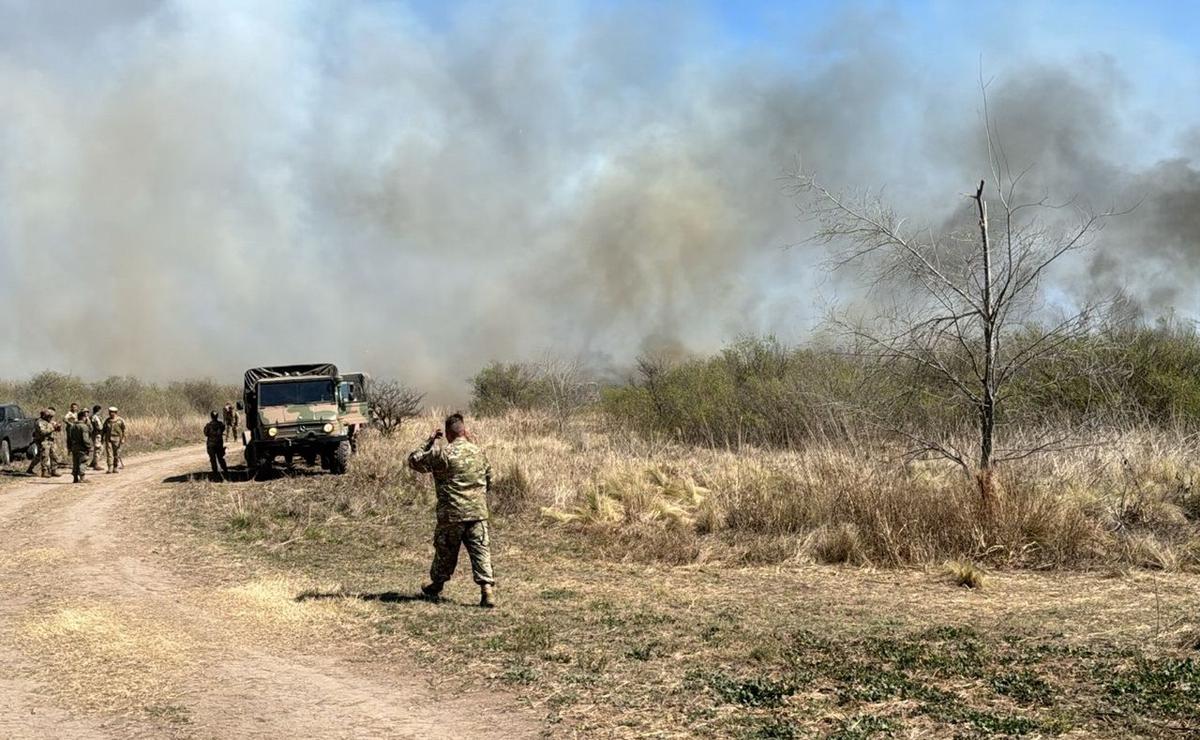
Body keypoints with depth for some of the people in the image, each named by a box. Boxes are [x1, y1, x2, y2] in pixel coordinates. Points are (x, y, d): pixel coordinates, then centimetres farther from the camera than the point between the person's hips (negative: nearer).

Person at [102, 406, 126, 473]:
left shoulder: (120, 420, -2)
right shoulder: (107, 420, 9)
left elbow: (123, 430, -2)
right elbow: (103, 430, 16)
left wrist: (123, 439, -9)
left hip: (116, 439, -2)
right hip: (108, 439, 2)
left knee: (116, 454, 2)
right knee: (109, 453, -6)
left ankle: (115, 468, 11)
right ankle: (110, 468, -8)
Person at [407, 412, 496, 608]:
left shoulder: (441, 453, -10)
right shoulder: (478, 452, 6)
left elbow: (414, 461, 0)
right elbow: (489, 479, 17)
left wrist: (429, 442, 7)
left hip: (451, 513, -3)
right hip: (478, 511, 3)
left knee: (445, 551, 13)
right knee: (481, 551, 1)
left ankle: (435, 588, 30)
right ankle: (487, 589, -11)